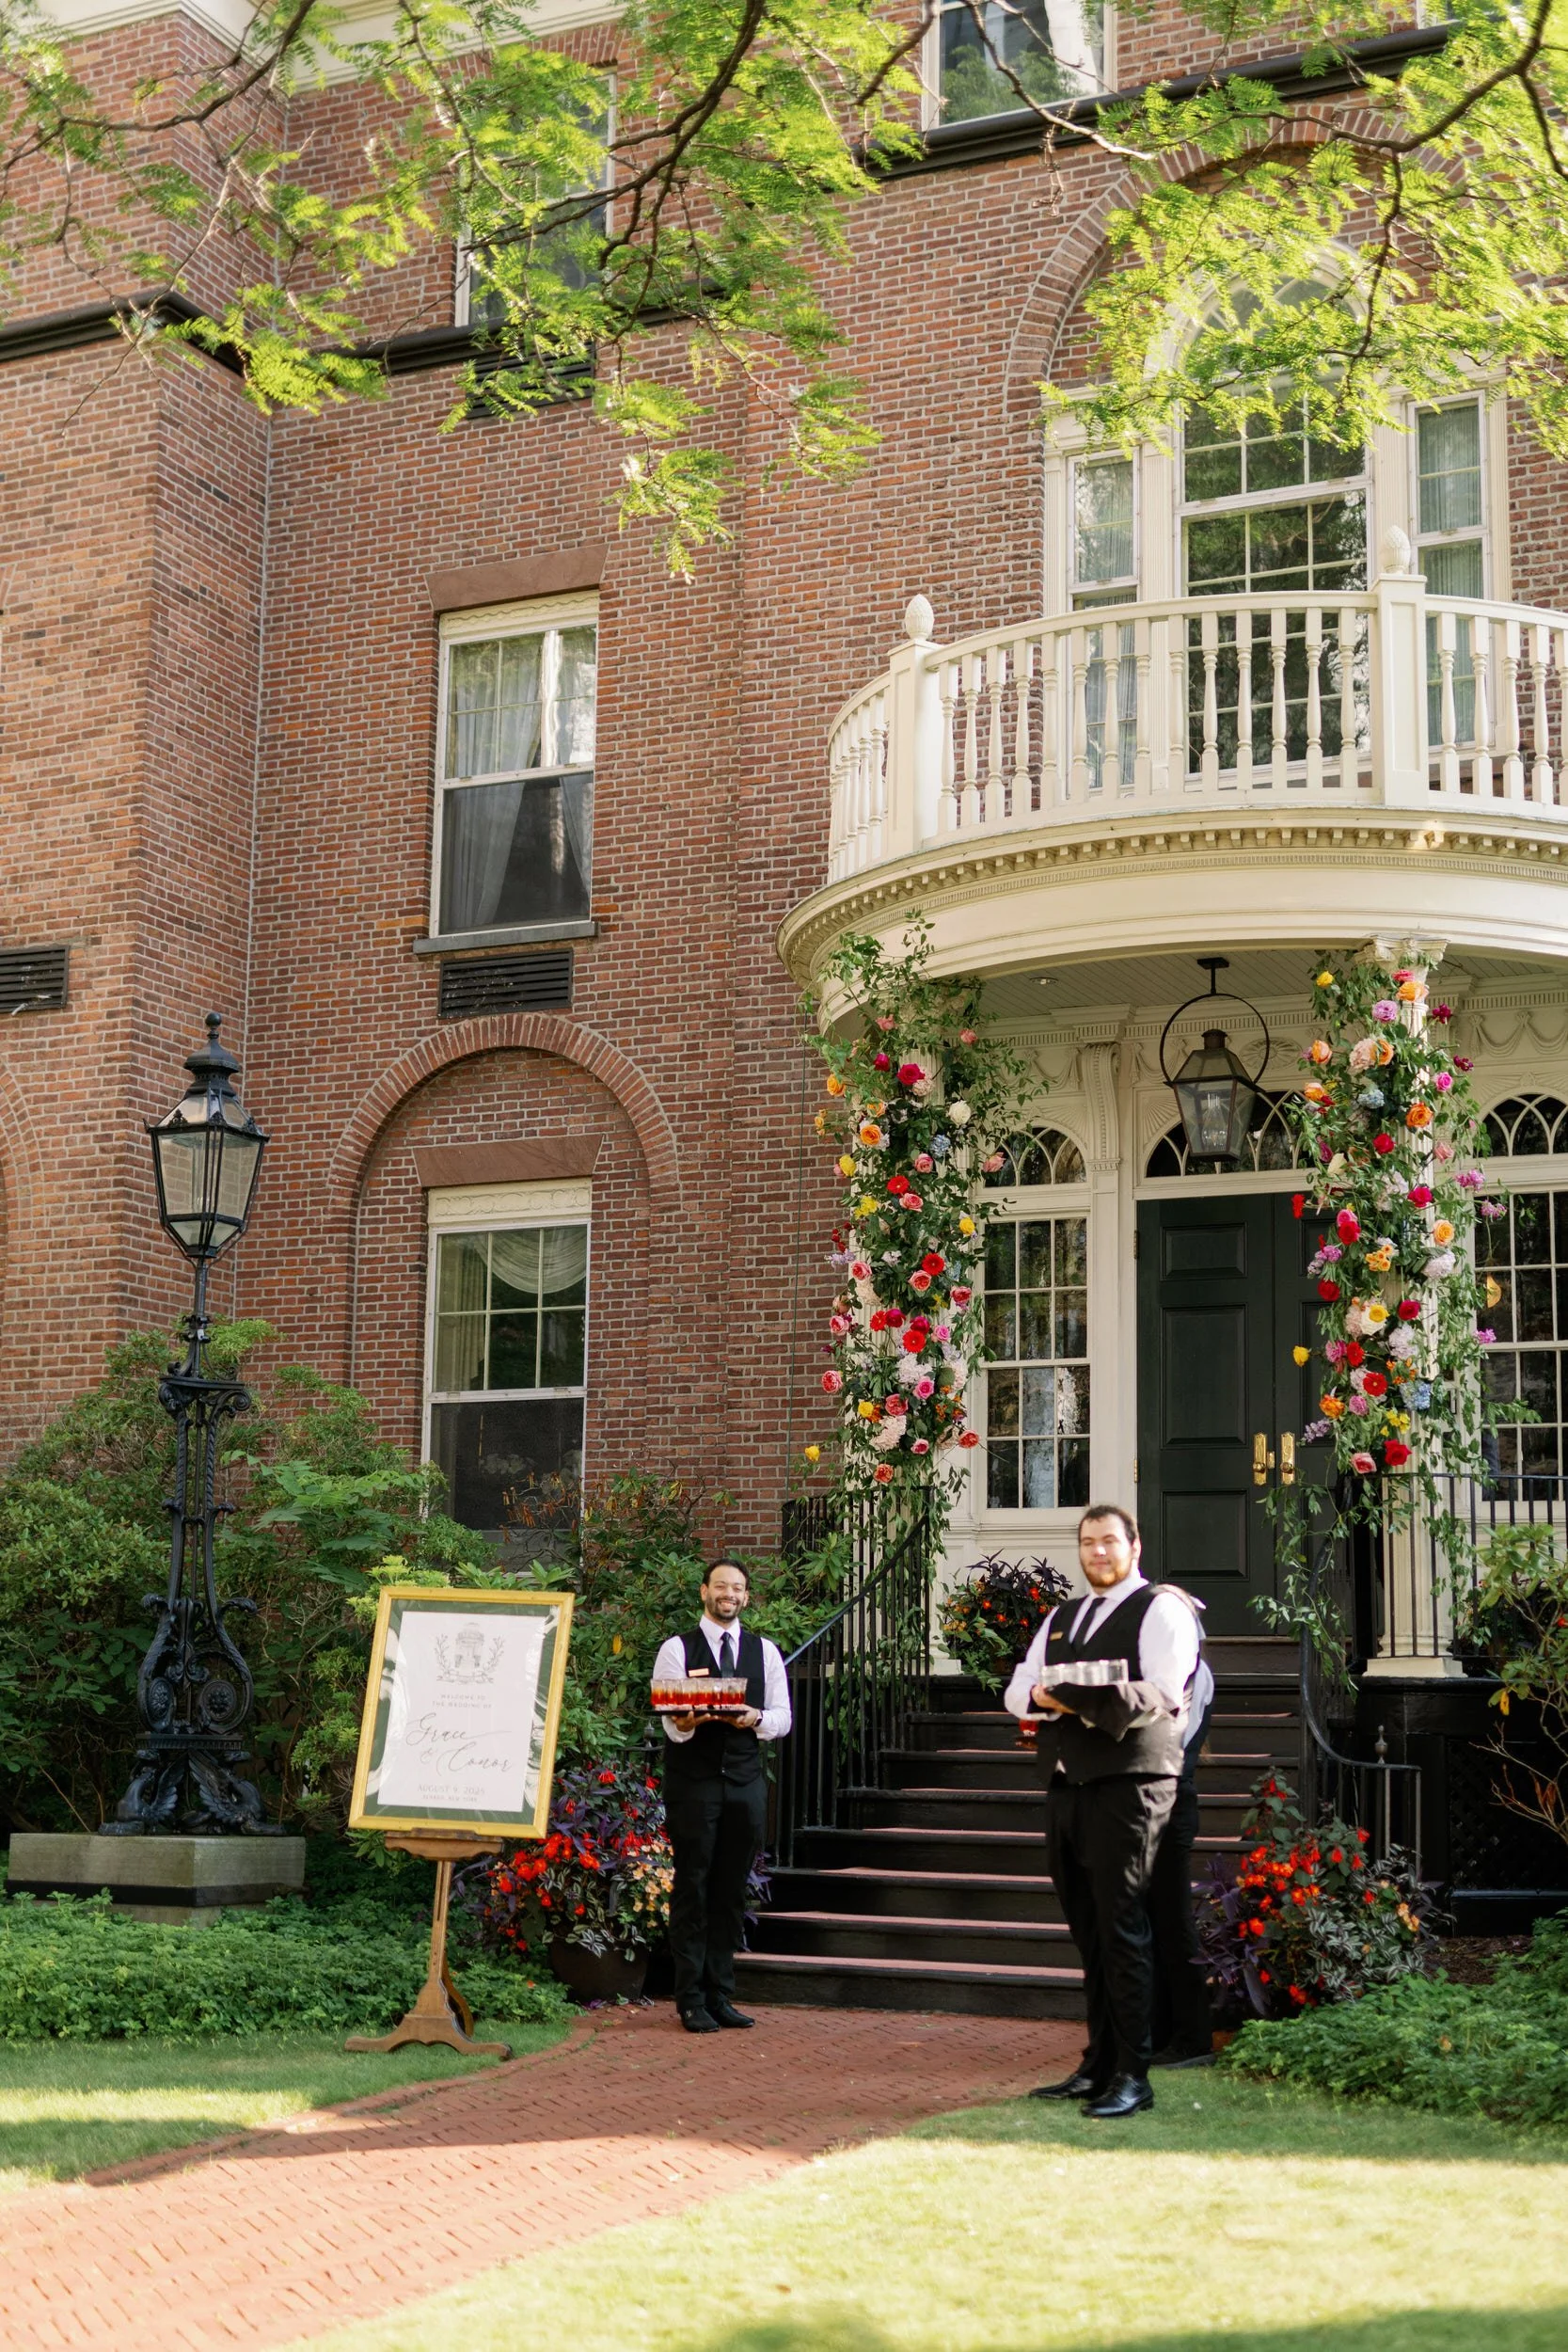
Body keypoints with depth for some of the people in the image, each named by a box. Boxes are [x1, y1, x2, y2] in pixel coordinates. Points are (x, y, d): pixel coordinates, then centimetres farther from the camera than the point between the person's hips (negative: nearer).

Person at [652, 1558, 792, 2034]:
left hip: (745, 1780, 3)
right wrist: (682, 1723, -27)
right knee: (692, 1890, -2)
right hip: (692, 1780, -3)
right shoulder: (677, 1650, 2)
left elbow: (783, 1717, 9)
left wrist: (757, 1718, -12)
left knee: (732, 1891, 6)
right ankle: (692, 2000, 2)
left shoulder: (765, 1652, 12)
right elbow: (669, 1715, -4)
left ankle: (720, 1995, 13)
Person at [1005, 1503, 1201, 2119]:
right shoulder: (1060, 1618, 21)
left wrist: (1074, 1697, -16)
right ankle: (1097, 2067, 18)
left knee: (1122, 1930, -9)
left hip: (1129, 1784, -7)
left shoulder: (1161, 1609, -2)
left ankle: (1132, 2075, -5)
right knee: (1089, 1931, 11)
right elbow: (1018, 1691, 16)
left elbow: (1161, 1695, -14)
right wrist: (1043, 1696, -8)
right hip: (1066, 1784, 7)